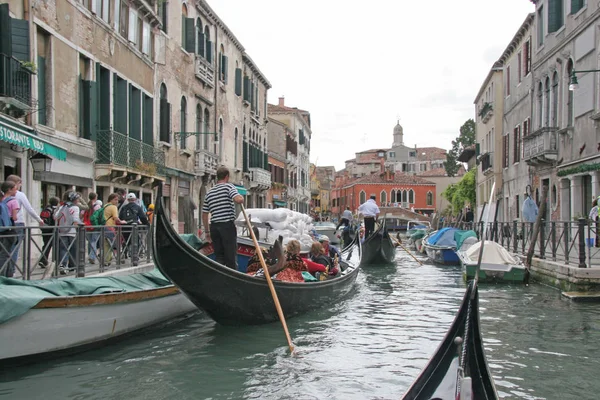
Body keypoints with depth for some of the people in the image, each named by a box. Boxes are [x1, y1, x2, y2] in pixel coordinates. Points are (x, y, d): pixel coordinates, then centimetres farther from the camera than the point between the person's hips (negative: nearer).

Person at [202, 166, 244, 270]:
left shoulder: (209, 192, 15)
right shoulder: (228, 186, -3)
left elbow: (204, 215, 15)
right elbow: (238, 200, -23)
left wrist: (207, 232, 20)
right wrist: (242, 197, 1)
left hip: (214, 226, 6)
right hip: (227, 225, -5)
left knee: (218, 256, 10)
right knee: (231, 257, -1)